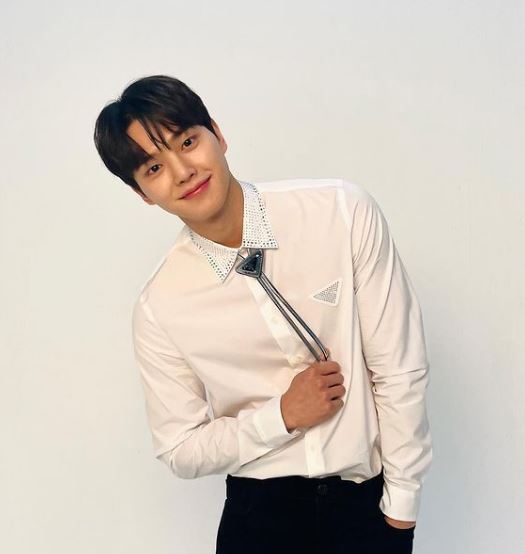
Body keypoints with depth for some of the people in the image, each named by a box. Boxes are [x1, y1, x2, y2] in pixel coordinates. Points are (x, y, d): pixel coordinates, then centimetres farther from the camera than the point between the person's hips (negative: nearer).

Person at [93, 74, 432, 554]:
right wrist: (283, 415, -15)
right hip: (259, 513, 0)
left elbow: (399, 370, -10)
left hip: (369, 506, 0)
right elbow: (180, 451, -2)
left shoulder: (344, 210, -15)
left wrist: (402, 507, -6)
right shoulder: (158, 307, -11)